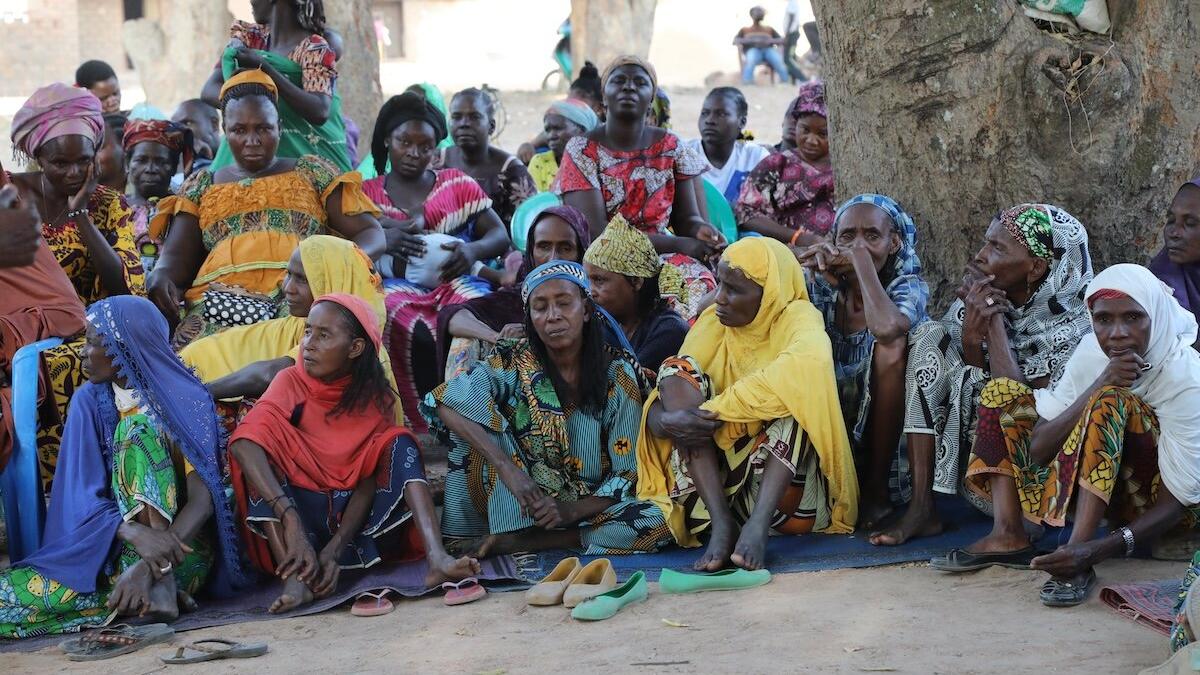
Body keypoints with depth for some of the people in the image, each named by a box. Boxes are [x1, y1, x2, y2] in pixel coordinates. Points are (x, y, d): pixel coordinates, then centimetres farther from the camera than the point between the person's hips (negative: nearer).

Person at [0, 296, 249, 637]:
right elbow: (83, 497, -7)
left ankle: (157, 579, -34)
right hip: (110, 549, 3)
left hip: (181, 543, -3)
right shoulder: (89, 402, 4)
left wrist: (150, 563, -34)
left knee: (140, 428, -23)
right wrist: (135, 533, -30)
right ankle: (155, 586, -28)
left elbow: (203, 499, -16)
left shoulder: (186, 400, -5)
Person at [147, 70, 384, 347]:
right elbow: (176, 256, 15)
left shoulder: (311, 173, 20)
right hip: (223, 297, 1)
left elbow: (371, 234, 15)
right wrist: (162, 276, -12)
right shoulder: (202, 186, 25)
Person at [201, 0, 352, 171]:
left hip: (303, 155, -5)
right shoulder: (249, 37, 8)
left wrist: (264, 68, -26)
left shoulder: (314, 48, -10)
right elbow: (209, 90, -1)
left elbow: (319, 112, -25)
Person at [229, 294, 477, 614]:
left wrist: (336, 549, -26)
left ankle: (437, 559, -37)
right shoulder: (292, 382, -6)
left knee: (400, 444, -16)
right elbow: (244, 442, -25)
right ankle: (295, 577, -41)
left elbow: (370, 479, -9)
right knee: (259, 449, -24)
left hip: (353, 516, 2)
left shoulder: (375, 397, 0)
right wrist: (290, 517, -39)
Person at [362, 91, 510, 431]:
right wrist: (383, 240, -13)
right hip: (397, 286, 0)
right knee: (406, 327, -40)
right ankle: (423, 425, -31)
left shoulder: (457, 184, 23)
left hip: (455, 282, 1)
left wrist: (472, 249, -8)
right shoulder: (366, 193, 21)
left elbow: (500, 235, 16)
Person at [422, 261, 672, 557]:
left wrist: (571, 511, -24)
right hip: (517, 508, -1)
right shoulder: (513, 362, -6)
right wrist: (506, 467, -34)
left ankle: (514, 542, -23)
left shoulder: (617, 373, -6)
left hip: (588, 506, 1)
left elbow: (628, 473, -7)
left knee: (656, 524, -31)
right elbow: (442, 402, -22)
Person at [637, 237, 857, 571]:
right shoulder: (713, 322, 5)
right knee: (678, 369, -13)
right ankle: (721, 522, -30)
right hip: (715, 473, 4)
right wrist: (668, 420, -26)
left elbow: (809, 363, -32)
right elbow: (656, 414, 0)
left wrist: (715, 410, -30)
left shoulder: (798, 319, -6)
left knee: (792, 396, -25)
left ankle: (758, 525, -39)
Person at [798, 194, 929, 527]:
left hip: (883, 422, -2)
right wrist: (807, 271, -22)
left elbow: (886, 327, -36)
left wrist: (862, 257, -26)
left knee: (892, 346, -28)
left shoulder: (908, 288, -10)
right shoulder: (819, 285, -2)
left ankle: (877, 487, -19)